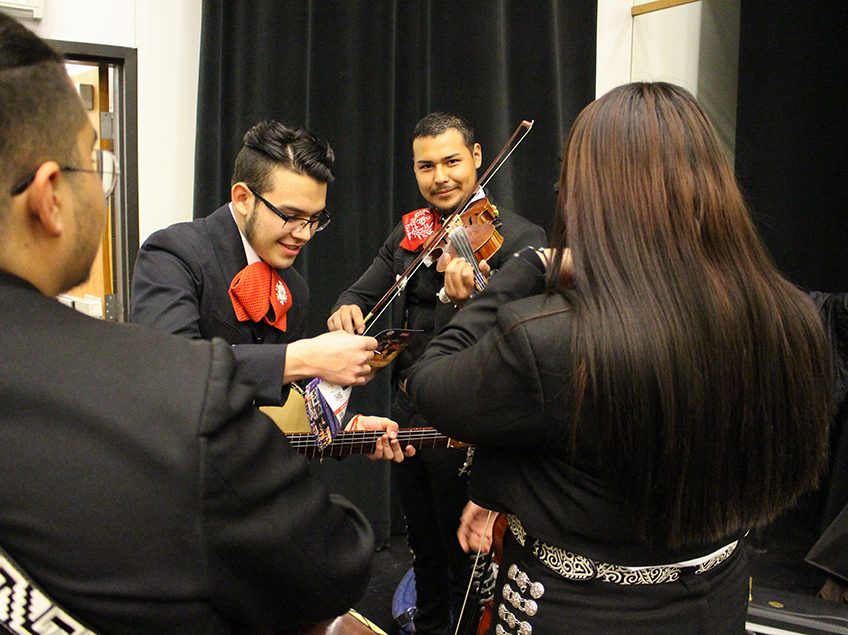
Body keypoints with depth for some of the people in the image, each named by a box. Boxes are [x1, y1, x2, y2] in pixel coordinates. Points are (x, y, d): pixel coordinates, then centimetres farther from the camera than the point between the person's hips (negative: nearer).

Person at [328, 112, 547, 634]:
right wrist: (345, 310, -17)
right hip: (408, 415, 6)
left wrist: (474, 301, -47)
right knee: (425, 548, 24)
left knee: (467, 559, 10)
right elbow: (363, 293, 7)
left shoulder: (520, 237, -13)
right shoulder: (410, 234, 7)